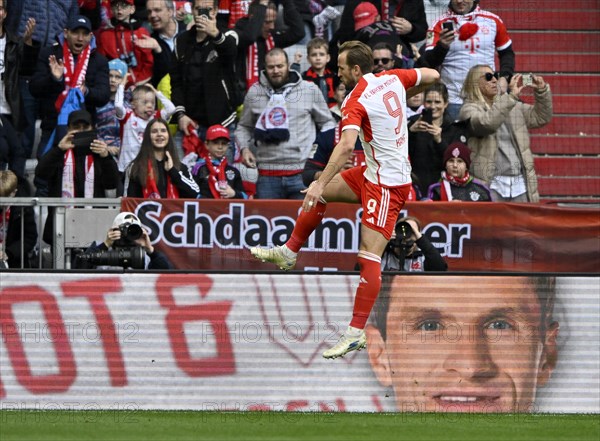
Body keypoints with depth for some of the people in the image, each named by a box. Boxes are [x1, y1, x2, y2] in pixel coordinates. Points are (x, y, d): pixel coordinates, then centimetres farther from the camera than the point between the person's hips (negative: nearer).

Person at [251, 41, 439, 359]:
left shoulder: (357, 101, -19)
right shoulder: (393, 79, 3)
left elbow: (347, 144, -33)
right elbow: (432, 75, 18)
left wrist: (321, 182, -37)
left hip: (387, 185, -10)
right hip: (374, 174, 10)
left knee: (369, 257, -11)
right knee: (318, 193, 18)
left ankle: (356, 333, -14)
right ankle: (289, 253, 31)